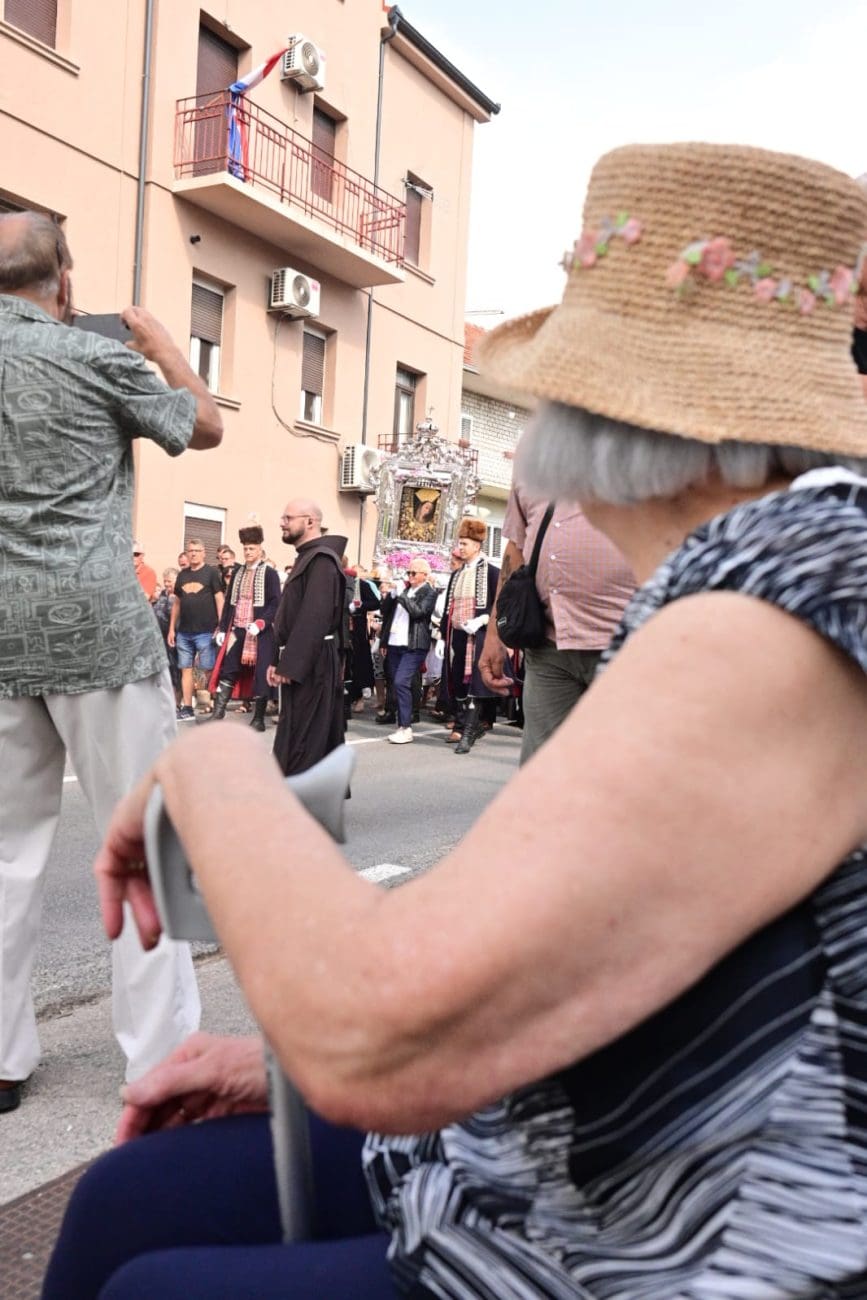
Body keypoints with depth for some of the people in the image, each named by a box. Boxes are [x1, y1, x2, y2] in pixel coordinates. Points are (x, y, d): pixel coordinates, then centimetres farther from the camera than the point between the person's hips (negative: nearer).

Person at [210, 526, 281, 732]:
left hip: (259, 633, -5)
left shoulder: (270, 573, -3)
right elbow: (229, 602, 14)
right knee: (227, 672, 2)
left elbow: (275, 603, -9)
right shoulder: (238, 573, 13)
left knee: (260, 675, 1)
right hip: (236, 630, 5)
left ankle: (258, 719, 10)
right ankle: (218, 715, 5)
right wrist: (223, 628, 7)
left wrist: (260, 623, -21)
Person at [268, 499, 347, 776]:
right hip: (301, 662, 10)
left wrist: (289, 665, -24)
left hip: (311, 664, -10)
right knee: (319, 738, 13)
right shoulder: (306, 558, 18)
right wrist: (278, 660, 13)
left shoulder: (321, 560, -14)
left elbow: (314, 618, -23)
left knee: (300, 741, -9)